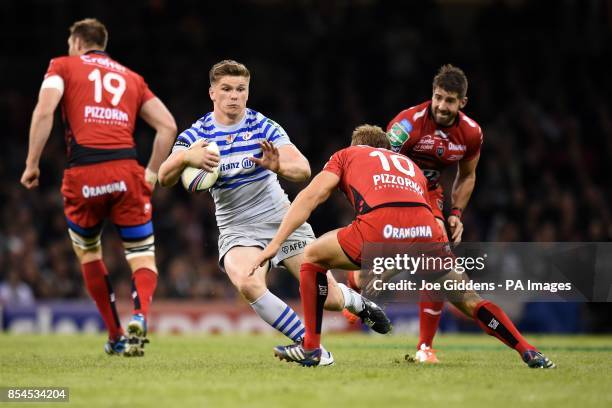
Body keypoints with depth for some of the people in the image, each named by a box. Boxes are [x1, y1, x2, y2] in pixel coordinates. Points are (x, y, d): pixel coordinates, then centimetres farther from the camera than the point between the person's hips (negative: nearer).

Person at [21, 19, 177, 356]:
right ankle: (139, 317, -24)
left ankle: (116, 337, 20)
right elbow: (168, 126, 16)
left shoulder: (63, 66, 15)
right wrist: (152, 172, 22)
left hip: (83, 174, -1)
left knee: (87, 253, 22)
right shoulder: (131, 77, 24)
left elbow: (44, 111, -3)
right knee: (143, 258, 7)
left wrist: (31, 164, 0)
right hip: (126, 170, 1)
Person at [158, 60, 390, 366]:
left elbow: (303, 170, -19)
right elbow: (165, 178, -20)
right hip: (238, 230, 0)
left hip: (282, 221, 0)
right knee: (247, 284, -33)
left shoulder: (264, 128, -8)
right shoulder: (195, 136, -6)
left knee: (329, 299, -3)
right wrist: (186, 158, -42)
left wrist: (278, 166, -42)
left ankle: (356, 301, 37)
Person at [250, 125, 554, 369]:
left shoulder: (347, 155, 31)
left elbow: (310, 196, 16)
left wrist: (275, 243, 13)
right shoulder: (411, 165, 41)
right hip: (426, 228, 3)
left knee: (313, 257, 22)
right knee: (467, 299, 21)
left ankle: (311, 347, 19)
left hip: (380, 226, -3)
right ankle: (528, 352, 13)